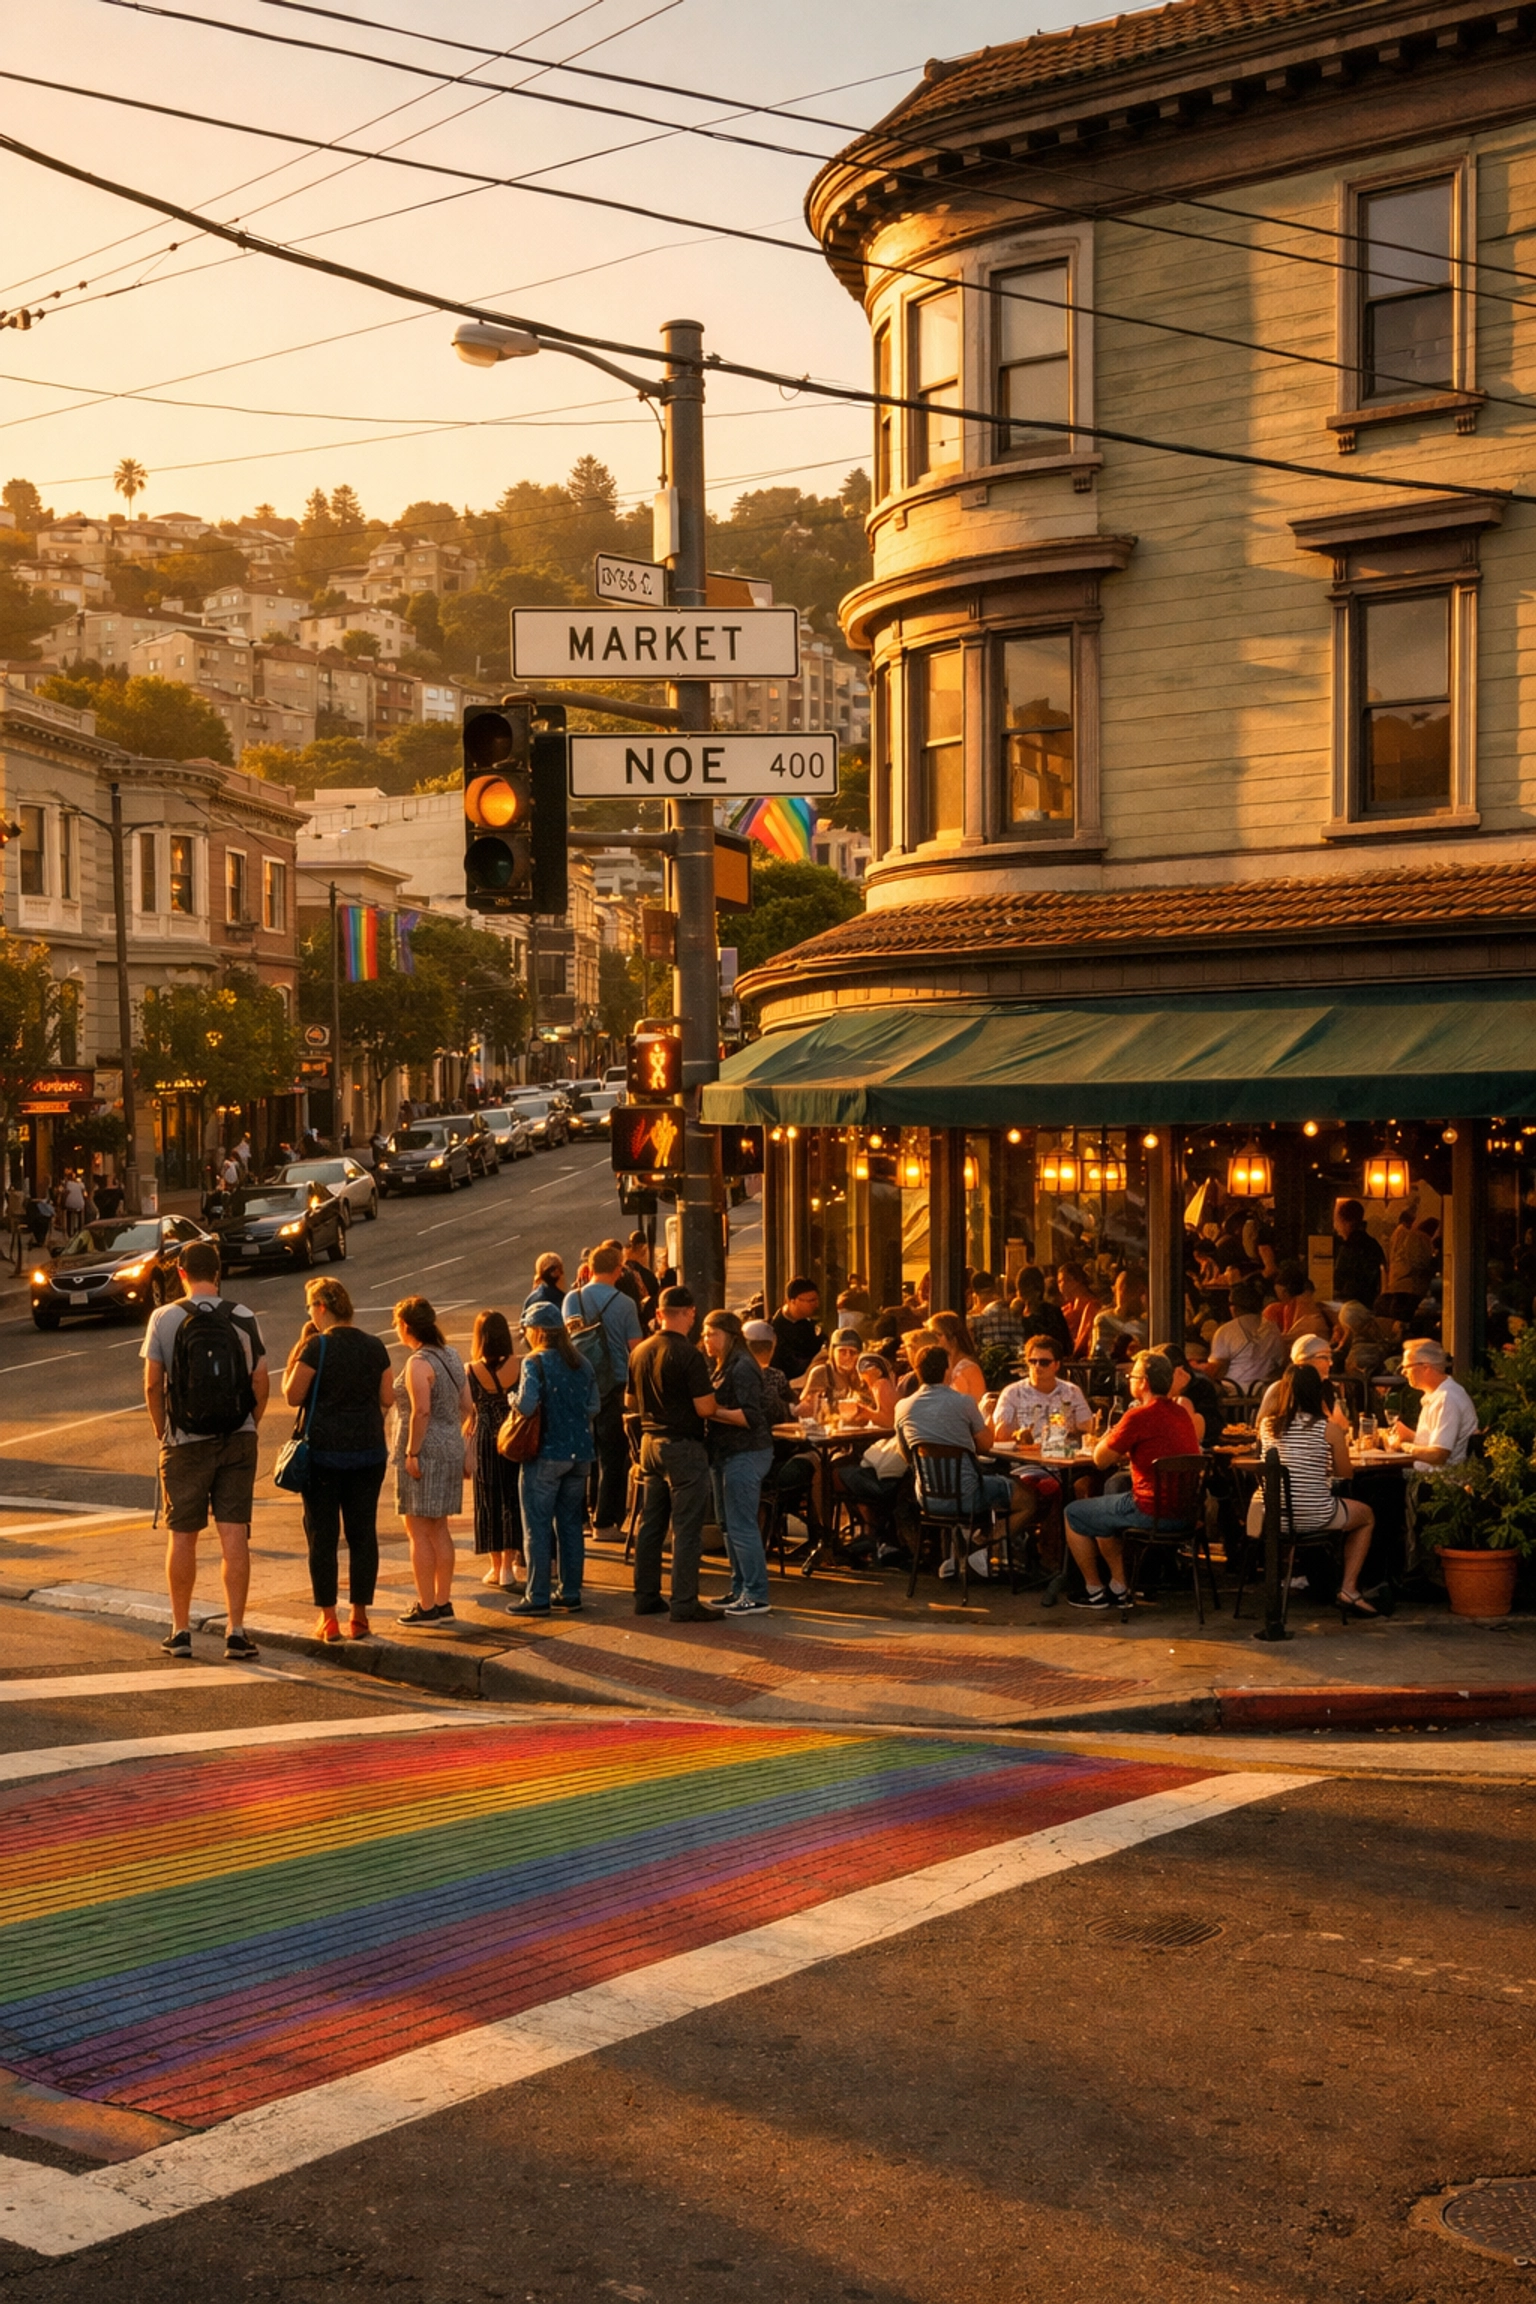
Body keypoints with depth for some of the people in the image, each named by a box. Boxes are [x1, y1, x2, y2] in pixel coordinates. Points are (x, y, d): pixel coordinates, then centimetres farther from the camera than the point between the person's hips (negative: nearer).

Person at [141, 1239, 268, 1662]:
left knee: (182, 1536, 10)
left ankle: (181, 1632, 15)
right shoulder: (243, 1317, -1)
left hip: (185, 1441, -1)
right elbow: (261, 1382, -2)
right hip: (238, 1438, 1)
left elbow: (152, 1384, -5)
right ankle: (235, 1634, 0)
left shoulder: (164, 1318, -4)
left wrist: (162, 1433, 8)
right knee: (234, 1536, 2)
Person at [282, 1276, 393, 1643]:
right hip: (369, 1449, 4)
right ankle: (359, 1615, 11)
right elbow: (387, 1398, 7)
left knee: (322, 1534, 4)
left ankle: (328, 1620, 4)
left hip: (324, 1450, -4)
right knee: (363, 1533, 9)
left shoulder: (317, 1346, -11)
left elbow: (292, 1396, -7)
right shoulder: (375, 1346, 4)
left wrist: (298, 1347, -1)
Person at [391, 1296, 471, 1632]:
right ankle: (443, 1604, 18)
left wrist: (411, 1453, -18)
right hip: (451, 1449, 9)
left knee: (419, 1532, -1)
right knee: (439, 1530, 14)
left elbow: (421, 1411, -22)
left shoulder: (419, 1363, -16)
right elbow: (466, 1406, 12)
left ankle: (426, 1608, 1)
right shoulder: (451, 1355, 10)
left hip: (424, 1451, -9)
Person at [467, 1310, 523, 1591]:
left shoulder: (471, 1371, -11)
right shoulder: (518, 1365, -12)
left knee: (490, 1501, 12)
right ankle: (508, 1566, 8)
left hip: (485, 1441, 0)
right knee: (512, 1499, 10)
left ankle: (496, 1567, 18)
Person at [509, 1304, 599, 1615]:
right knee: (570, 1525, 13)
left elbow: (526, 1406, -22)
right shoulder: (581, 1363, 6)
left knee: (537, 1528, 1)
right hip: (579, 1453, 6)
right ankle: (571, 1593, 16)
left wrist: (512, 1399, -2)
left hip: (546, 1453, -6)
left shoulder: (535, 1363, -12)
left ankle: (538, 1597, 1)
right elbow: (593, 1408, 8)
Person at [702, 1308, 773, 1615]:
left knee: (741, 1526, -9)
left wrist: (713, 1411, -20)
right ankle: (739, 1589, 21)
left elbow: (750, 1416, -21)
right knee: (728, 1524, 14)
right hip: (726, 1453, 10)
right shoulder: (724, 1367, 16)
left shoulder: (742, 1367, -14)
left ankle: (756, 1596, -4)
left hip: (745, 1454, -10)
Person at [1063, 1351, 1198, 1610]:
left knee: (1074, 1513, 12)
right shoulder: (1179, 1413, 9)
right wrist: (1124, 1454, 13)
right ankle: (1119, 1587, 31)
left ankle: (1094, 1590, 20)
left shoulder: (1139, 1416, -17)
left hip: (1151, 1510, -8)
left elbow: (1100, 1460, -9)